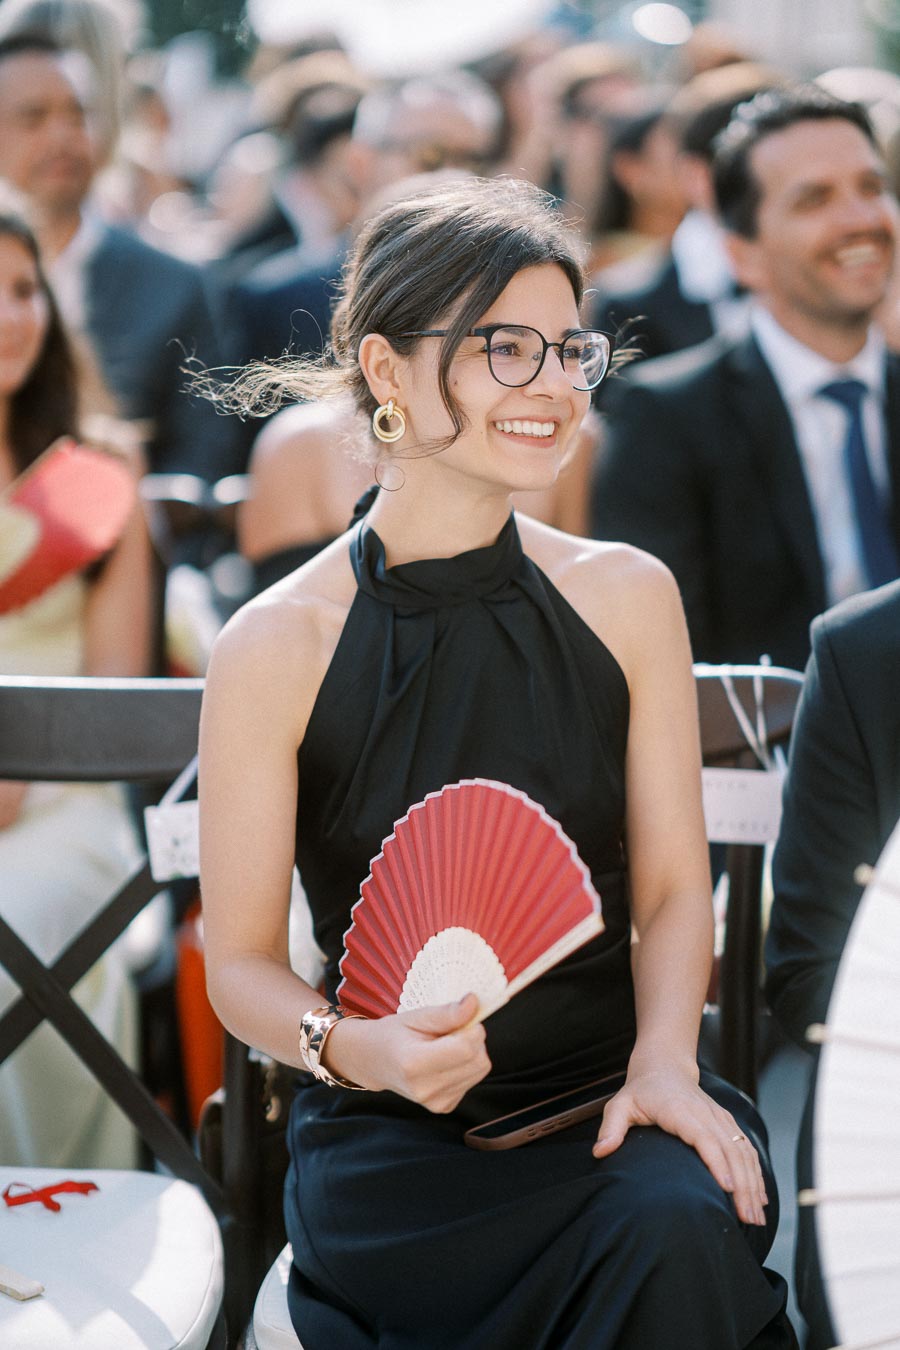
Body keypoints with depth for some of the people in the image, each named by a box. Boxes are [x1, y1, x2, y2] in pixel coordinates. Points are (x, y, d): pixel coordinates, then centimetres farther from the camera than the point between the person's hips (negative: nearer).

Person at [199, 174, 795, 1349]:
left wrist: (664, 1059, -11)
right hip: (392, 1135, -3)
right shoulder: (275, 647, -6)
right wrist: (358, 1047, -19)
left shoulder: (627, 598, 4)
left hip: (607, 1090, 3)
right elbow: (242, 963, 0)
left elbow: (671, 890, 7)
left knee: (686, 1224, -31)